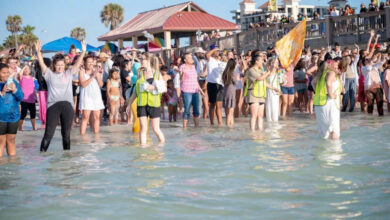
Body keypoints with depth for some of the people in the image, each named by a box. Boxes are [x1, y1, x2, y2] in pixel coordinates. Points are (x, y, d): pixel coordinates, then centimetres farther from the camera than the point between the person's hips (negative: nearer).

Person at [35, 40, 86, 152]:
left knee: (66, 132, 9)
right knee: (49, 132, -5)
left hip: (67, 105, 2)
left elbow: (78, 64, 8)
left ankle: (67, 151, 21)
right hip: (53, 105, -2)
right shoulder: (49, 74, 10)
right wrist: (38, 52, -15)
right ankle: (42, 151, 2)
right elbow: (42, 63, -1)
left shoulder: (68, 74, 14)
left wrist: (83, 52, -3)